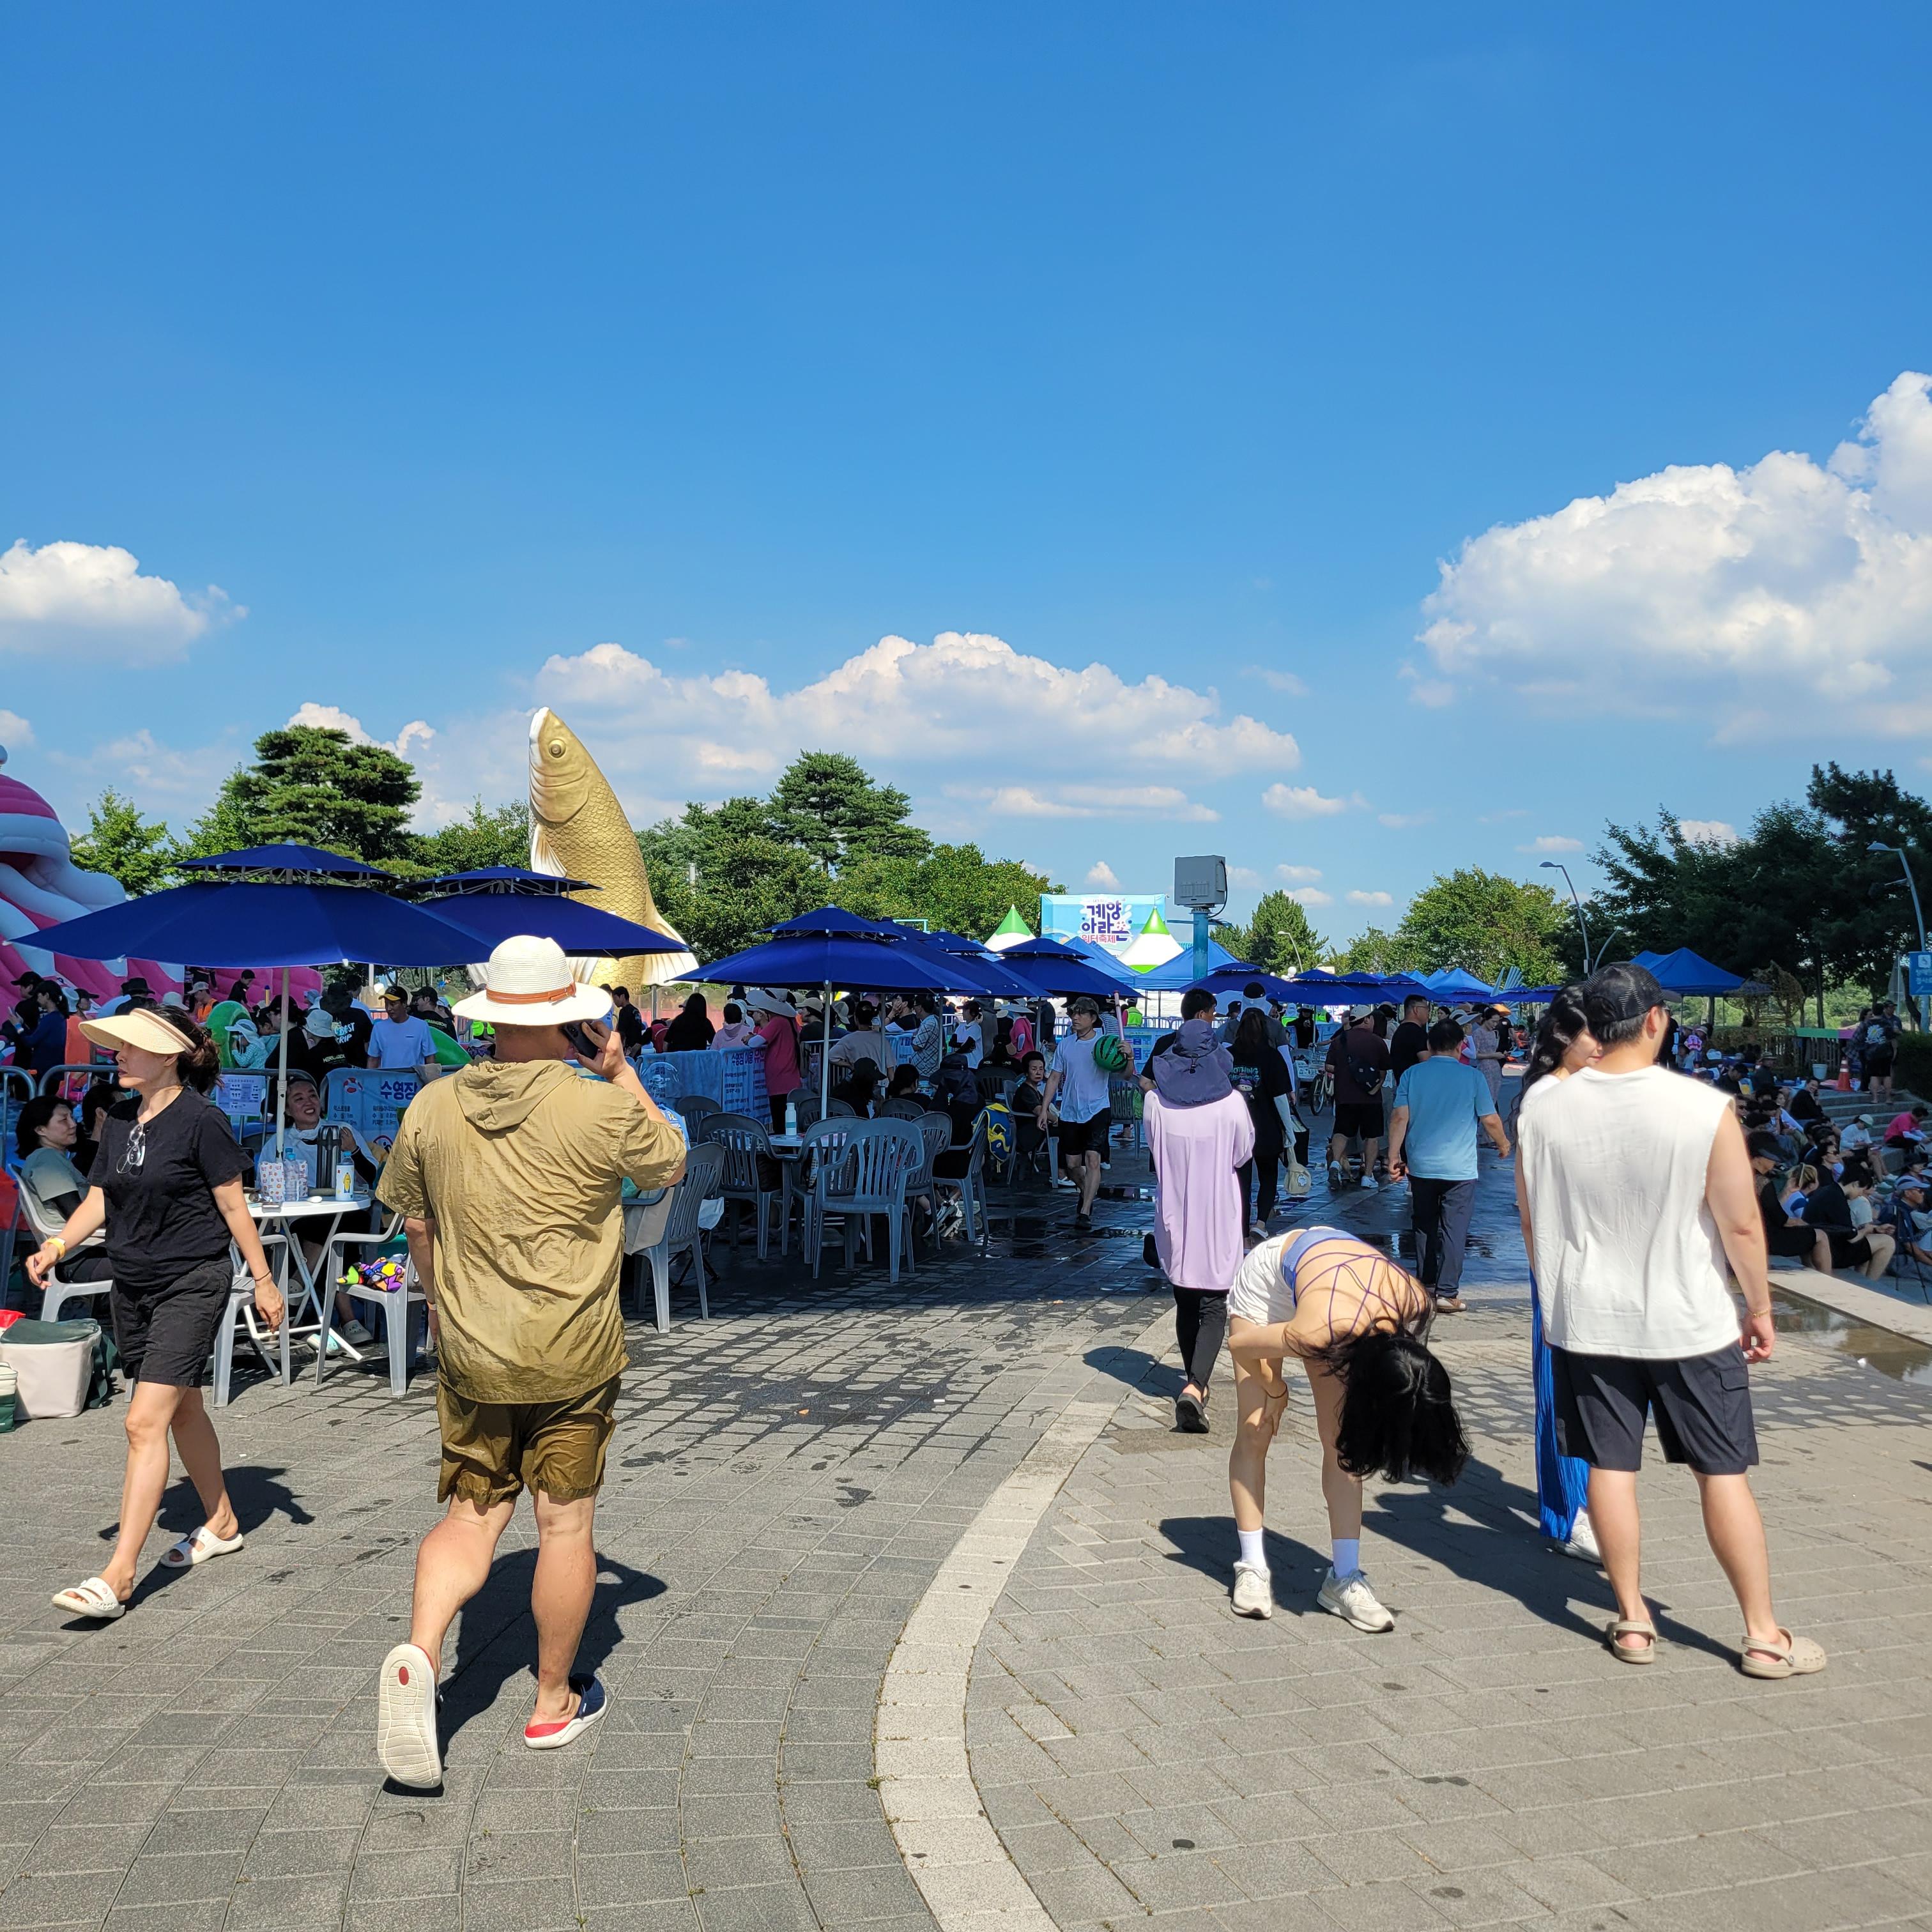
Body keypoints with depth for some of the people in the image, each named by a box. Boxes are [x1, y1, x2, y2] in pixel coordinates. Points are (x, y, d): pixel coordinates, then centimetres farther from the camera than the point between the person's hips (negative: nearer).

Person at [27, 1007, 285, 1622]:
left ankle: (118, 1576, -11)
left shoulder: (200, 1121, -13)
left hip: (193, 1283, -8)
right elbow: (97, 1201, 9)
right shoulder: (119, 1122, 7)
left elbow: (233, 1206, -9)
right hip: (131, 1287, 8)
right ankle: (221, 1523, 36)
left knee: (146, 1423, -12)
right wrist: (56, 1246, -9)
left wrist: (264, 1280, -7)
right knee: (182, 1410, 19)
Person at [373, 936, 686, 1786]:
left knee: (470, 1517, 13)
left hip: (469, 1355, 3)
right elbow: (670, 1162, 5)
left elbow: (416, 1225, 10)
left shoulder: (431, 1108, -2)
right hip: (573, 1358, -3)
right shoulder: (601, 1109, -14)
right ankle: (554, 1702, 23)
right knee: (565, 1523, 10)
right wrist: (620, 1070, 9)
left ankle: (419, 1650, -13)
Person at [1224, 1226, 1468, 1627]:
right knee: (1255, 1433, -6)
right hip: (1268, 1273, -4)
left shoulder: (1418, 1305, -32)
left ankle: (1344, 1578, 1)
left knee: (1341, 1444, -4)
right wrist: (1276, 1392, -7)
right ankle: (1252, 1567, 5)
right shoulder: (1321, 1332, -44)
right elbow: (1240, 1345, -24)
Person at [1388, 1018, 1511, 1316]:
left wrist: (1394, 1156, -1)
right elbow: (1491, 1120, -1)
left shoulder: (1412, 1074, 1)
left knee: (1424, 1227, 16)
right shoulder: (1472, 1077, -4)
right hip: (1459, 1168, -3)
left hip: (1420, 1166, 3)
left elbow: (1400, 1117, -5)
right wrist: (1503, 1145, 18)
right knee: (1454, 1230, 1)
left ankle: (1426, 1286, 24)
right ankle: (1447, 1293, -2)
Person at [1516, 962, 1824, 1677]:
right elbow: (1742, 1226, -12)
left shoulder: (1542, 1104, -7)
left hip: (1587, 1321, 2)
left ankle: (1632, 1620, 20)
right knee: (1724, 1473, 9)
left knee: (1610, 1467, 10)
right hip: (1691, 1323, -2)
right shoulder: (1705, 1109, -17)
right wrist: (1760, 1309, 3)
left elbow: (1529, 1219, 3)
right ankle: (1764, 1636, 19)